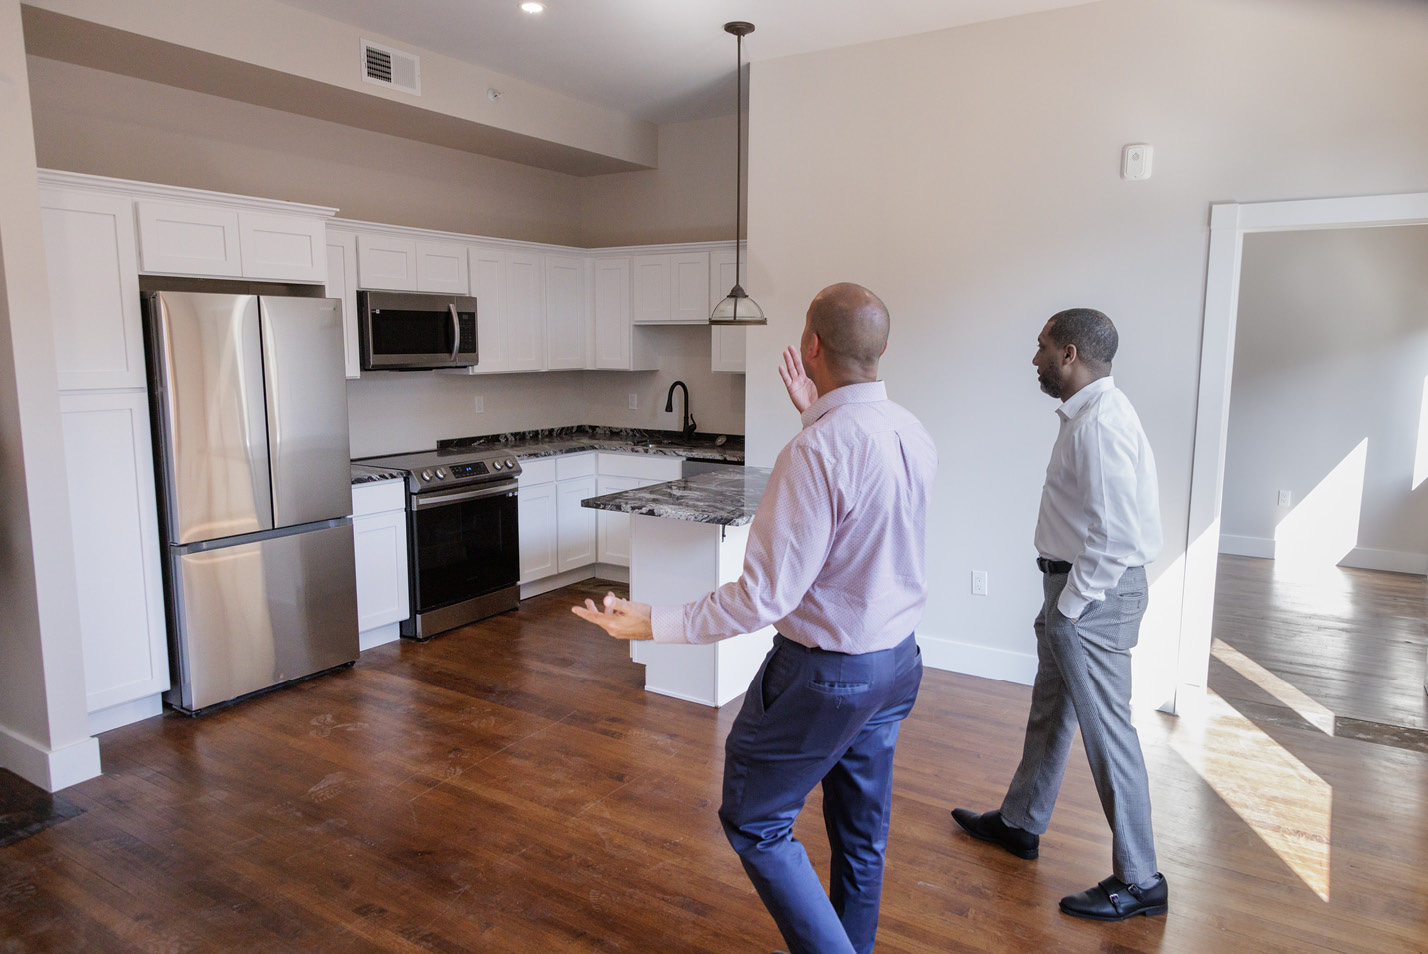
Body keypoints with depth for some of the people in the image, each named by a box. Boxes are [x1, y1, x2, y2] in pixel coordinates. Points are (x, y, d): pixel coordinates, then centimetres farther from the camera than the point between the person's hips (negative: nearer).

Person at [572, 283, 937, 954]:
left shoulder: (816, 453, -28)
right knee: (861, 832, 23)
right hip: (899, 660, 9)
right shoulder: (914, 435, -2)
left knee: (754, 823, 13)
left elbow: (766, 595, -27)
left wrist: (653, 623, -19)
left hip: (825, 674, -8)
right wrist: (817, 418, 12)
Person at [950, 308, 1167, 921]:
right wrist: (1062, 603, 15)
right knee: (1050, 711, 22)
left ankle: (1138, 881, 16)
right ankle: (1020, 823, 40)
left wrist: (1070, 605, -17)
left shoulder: (1101, 423, -22)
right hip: (1077, 586, 11)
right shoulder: (1087, 413, 11)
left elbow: (1114, 535, -26)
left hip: (1093, 594, -11)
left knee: (1106, 729, 0)